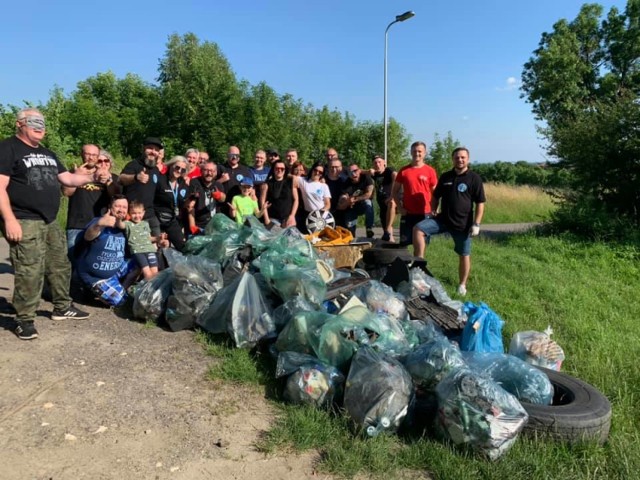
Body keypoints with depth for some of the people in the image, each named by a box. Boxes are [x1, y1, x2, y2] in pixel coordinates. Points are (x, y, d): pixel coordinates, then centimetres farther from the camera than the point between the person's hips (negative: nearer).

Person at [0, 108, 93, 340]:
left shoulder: (48, 154, 19)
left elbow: (67, 178, 17)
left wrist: (91, 177, -1)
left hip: (50, 222, 9)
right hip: (25, 223, -8)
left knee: (60, 266, 14)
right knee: (29, 273, -9)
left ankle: (63, 307, 29)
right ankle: (24, 319, 4)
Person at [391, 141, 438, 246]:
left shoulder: (430, 171, 1)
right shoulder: (404, 170, 3)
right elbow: (394, 191, 8)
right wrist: (400, 207, -3)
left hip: (425, 213, 0)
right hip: (407, 213, 1)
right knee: (404, 243, 5)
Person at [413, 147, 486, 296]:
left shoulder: (474, 178, -5)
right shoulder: (445, 177, 7)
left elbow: (480, 203, -6)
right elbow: (436, 197, 18)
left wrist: (476, 224, -12)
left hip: (463, 223, -3)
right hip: (443, 219, 3)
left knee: (464, 255, 7)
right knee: (418, 229, -17)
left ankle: (462, 285, 23)